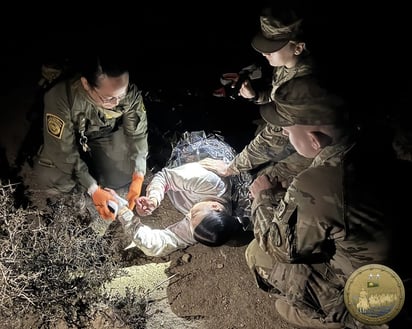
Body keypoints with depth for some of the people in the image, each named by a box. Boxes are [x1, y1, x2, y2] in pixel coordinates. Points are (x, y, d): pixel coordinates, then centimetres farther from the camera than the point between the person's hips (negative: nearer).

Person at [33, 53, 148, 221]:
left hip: (107, 136, 2)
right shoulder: (60, 98, -39)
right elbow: (63, 151, -30)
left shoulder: (131, 93, -32)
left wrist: (138, 177, -29)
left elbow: (138, 134, -18)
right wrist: (93, 190, -32)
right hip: (70, 139, -2)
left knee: (123, 177, -15)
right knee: (49, 178, -23)